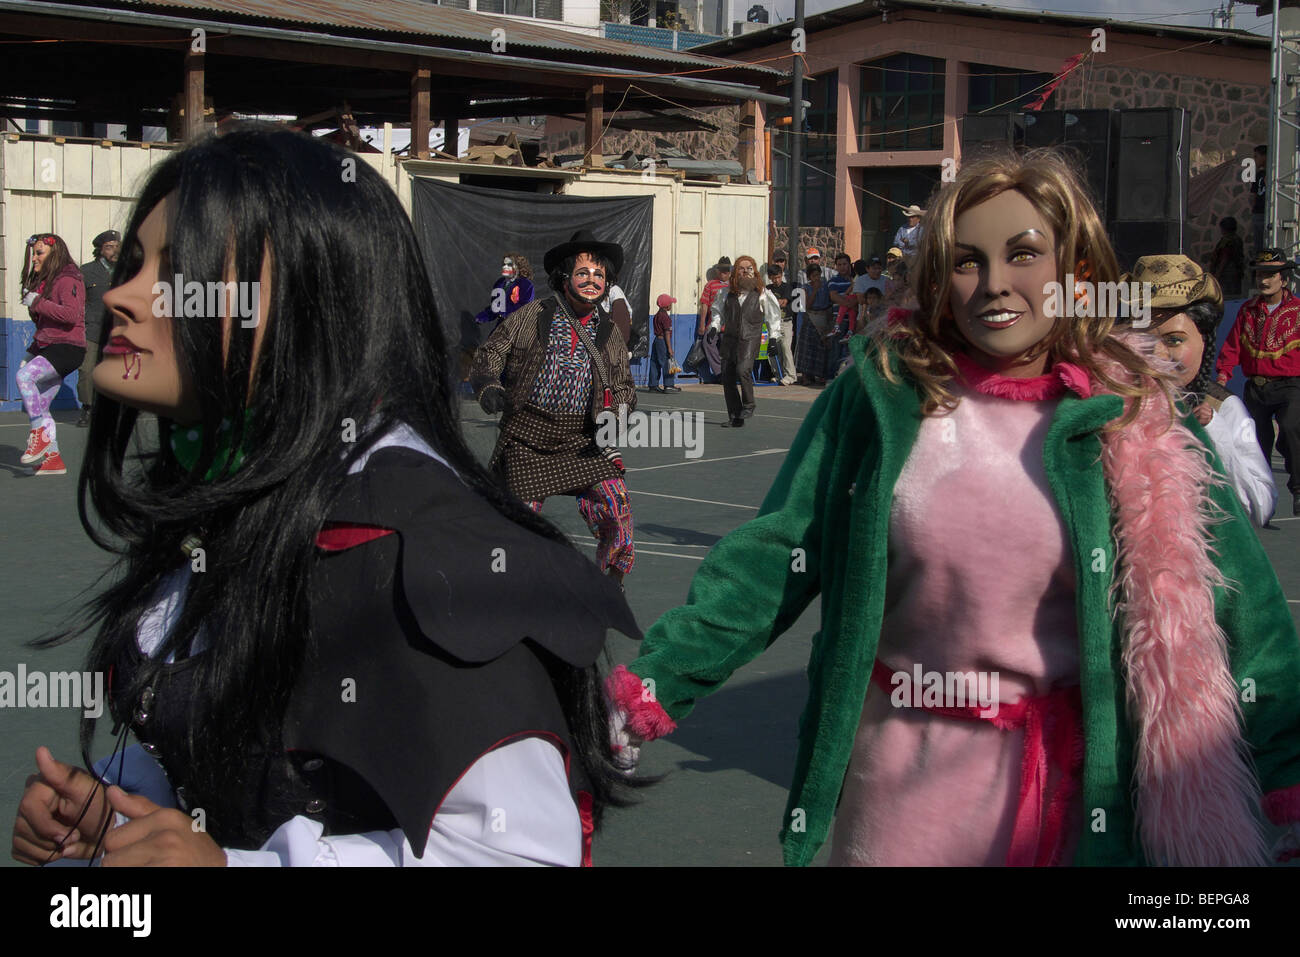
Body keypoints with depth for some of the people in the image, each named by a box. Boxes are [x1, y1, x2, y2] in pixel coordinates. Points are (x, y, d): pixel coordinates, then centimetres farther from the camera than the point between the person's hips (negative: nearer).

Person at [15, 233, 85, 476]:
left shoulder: (67, 281, -9)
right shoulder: (44, 281, 20)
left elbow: (72, 315, -24)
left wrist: (38, 303, -21)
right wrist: (32, 351, 18)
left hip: (68, 347, -10)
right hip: (48, 348, 10)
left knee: (24, 376, -28)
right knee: (39, 407, 5)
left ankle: (39, 435, -22)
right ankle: (53, 459, 10)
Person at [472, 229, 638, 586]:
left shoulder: (610, 334, 10)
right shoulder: (531, 317, 2)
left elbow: (624, 387, 18)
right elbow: (490, 354, 6)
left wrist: (614, 416, -3)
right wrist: (489, 388, -15)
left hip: (582, 437, 1)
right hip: (527, 436, -1)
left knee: (614, 501, -16)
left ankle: (612, 581, 6)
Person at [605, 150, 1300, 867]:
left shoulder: (1131, 421, -5)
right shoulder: (883, 397, -4)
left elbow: (1232, 604, -3)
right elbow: (773, 556, -3)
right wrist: (652, 683, -9)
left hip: (1077, 780, 0)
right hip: (906, 780, 0)